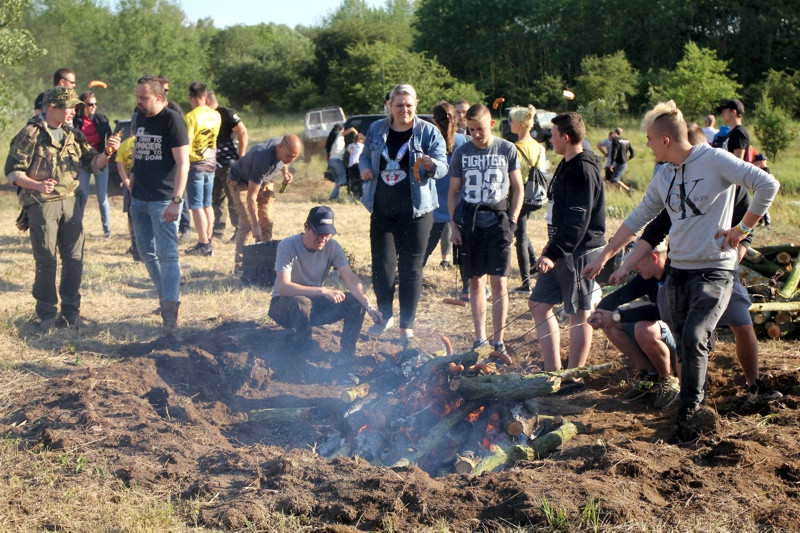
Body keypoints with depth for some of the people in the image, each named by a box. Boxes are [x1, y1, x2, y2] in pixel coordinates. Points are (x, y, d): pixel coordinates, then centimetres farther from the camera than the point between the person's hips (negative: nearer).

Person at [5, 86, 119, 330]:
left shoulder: (73, 135, 10)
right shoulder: (31, 134, -6)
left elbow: (93, 163, 11)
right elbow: (13, 171, -7)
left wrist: (106, 153, -10)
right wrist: (37, 185, -23)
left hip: (71, 201, 5)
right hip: (42, 204, -5)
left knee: (74, 259, 6)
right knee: (46, 260, 0)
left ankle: (70, 310, 18)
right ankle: (46, 314, 12)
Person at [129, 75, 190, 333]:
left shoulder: (172, 121, -12)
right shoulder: (140, 118, 11)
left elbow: (183, 163, -16)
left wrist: (176, 201, -22)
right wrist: (133, 172, 12)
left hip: (163, 199, -8)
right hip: (139, 197, 8)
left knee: (167, 254, -11)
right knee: (147, 252, 14)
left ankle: (170, 311, -15)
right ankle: (165, 296, 28)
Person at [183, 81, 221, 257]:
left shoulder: (191, 117, -17)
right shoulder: (216, 116, 2)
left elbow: (186, 146, -20)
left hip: (195, 165, -7)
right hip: (211, 164, 7)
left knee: (196, 206, -2)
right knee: (207, 204, 15)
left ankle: (204, 244, -3)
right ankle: (208, 241, 20)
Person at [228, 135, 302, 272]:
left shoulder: (286, 146, -20)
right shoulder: (262, 159, -41)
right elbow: (251, 196, -38)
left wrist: (285, 172, -11)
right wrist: (255, 226, -39)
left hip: (264, 182, 7)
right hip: (241, 182, -7)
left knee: (267, 223, 0)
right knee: (247, 223, -16)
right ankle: (239, 266, -11)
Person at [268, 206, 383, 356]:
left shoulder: (332, 247, -9)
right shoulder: (287, 246, -23)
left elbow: (351, 279, -17)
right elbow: (284, 287, -34)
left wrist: (369, 306, -34)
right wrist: (323, 291, -40)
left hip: (316, 302, 5)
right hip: (285, 304, -5)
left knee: (357, 302, -16)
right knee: (301, 303, -39)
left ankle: (346, 355, -6)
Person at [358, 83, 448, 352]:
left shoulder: (429, 132, -2)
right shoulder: (377, 130, 8)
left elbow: (443, 166, -6)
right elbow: (365, 156, 20)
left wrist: (432, 165, -30)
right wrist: (365, 169, -3)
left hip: (415, 211, -3)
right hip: (382, 210, 3)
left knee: (411, 268, 1)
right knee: (382, 262, 1)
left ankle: (407, 329, 10)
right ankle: (385, 315, 25)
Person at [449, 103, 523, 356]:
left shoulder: (507, 150, 1)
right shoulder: (461, 153, 5)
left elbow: (518, 188, 7)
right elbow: (453, 192, 10)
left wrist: (512, 221, -3)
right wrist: (454, 226, 2)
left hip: (497, 221, -2)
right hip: (469, 222, 2)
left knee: (499, 282, -2)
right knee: (475, 282, 6)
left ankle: (498, 339, 4)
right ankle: (480, 337, 15)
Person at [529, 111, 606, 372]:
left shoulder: (583, 170, -18)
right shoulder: (567, 166, 14)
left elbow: (578, 221, -24)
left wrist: (554, 253, -27)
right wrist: (553, 245, 23)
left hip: (580, 253, -11)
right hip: (562, 251, 11)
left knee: (579, 314, -2)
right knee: (539, 305, 13)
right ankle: (553, 370, 18)